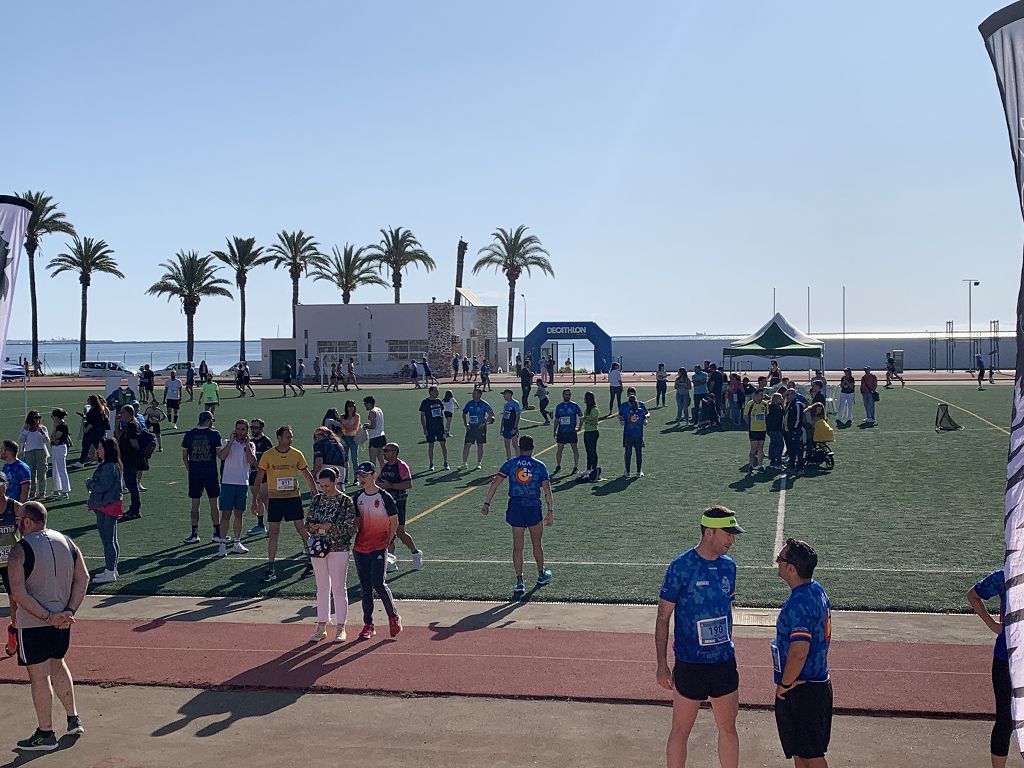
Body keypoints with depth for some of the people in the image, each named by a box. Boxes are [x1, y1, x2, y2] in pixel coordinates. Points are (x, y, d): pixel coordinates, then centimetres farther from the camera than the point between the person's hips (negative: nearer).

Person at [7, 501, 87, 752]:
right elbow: (83, 578, 2)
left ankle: (45, 734, 13)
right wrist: (69, 612, -3)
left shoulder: (20, 551, -15)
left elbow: (19, 594, -21)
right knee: (57, 665, 25)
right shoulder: (66, 542, 3)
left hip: (34, 624, -6)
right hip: (62, 621, 6)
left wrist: (48, 617, -18)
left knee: (39, 676, 5)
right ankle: (73, 719, 28)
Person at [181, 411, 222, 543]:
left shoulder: (189, 434, 4)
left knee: (195, 505, 8)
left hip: (194, 475, 2)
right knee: (213, 504, 6)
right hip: (211, 474, -2)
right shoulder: (214, 434, -5)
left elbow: (184, 457, 7)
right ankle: (217, 533, 10)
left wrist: (190, 470, 13)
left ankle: (194, 534, 9)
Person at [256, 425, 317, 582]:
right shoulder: (268, 456, -5)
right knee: (274, 533, 1)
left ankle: (311, 562, 15)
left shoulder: (297, 454, 0)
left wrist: (315, 494, 7)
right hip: (275, 498, -1)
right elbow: (260, 477, 0)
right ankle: (270, 569, 4)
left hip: (293, 497, 1)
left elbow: (307, 474, 9)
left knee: (302, 529, 1)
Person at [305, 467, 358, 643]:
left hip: (339, 549, -5)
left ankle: (340, 627, 10)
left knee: (338, 588, 1)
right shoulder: (317, 499, 8)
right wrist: (312, 527, -10)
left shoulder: (346, 501, -7)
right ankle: (321, 627, 19)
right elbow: (308, 521, 13)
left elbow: (352, 528, -11)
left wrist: (329, 527, -20)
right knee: (322, 588, 11)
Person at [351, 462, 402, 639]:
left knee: (378, 584, -11)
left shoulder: (384, 497, -6)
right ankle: (368, 625, 15)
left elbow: (394, 522, -1)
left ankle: (393, 617, 8)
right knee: (365, 587, 8)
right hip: (359, 548, 5)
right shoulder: (357, 498, 8)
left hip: (378, 547, -5)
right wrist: (352, 540, 7)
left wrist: (387, 542, -5)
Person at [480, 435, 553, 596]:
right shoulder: (540, 466, -1)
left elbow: (495, 483, -6)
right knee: (537, 544, 17)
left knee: (517, 546, 5)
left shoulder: (509, 464, 2)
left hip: (515, 508, 1)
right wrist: (550, 512, -3)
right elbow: (547, 490, -6)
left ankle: (519, 582, 1)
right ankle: (541, 575, 34)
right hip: (534, 509, -1)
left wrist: (487, 503, -5)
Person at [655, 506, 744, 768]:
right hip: (690, 664, -5)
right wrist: (662, 665, -11)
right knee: (681, 731, 7)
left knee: (728, 728, 14)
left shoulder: (728, 565, 3)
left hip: (725, 661, 5)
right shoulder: (681, 566, -15)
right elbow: (663, 617, -10)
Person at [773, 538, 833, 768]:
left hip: (800, 690, -10)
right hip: (818, 682, 10)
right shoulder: (817, 590, 6)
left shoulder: (798, 604, -26)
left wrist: (785, 684, -16)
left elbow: (798, 653, -32)